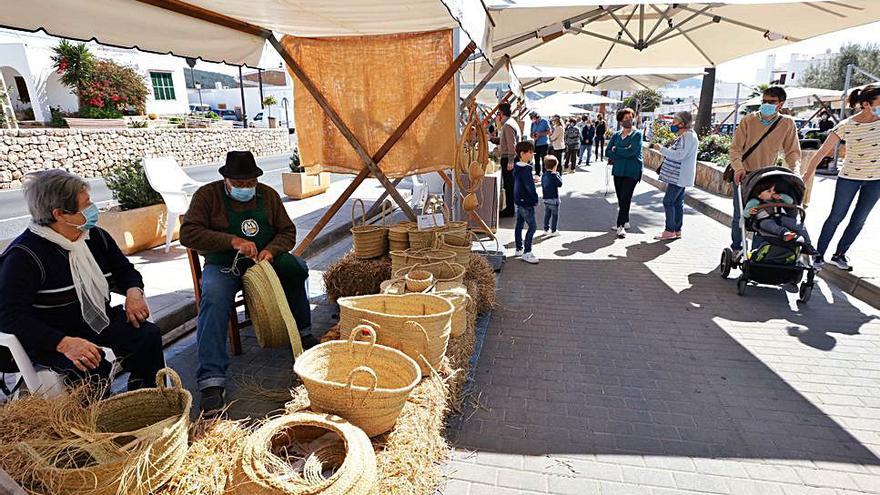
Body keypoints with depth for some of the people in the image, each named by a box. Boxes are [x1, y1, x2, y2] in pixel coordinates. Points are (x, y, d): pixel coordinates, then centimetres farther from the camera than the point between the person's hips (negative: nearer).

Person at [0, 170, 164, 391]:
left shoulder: (96, 236, 3)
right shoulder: (24, 255, -18)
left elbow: (125, 270, 17)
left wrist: (133, 292, -8)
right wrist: (65, 343, -35)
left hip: (97, 323, 6)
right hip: (49, 339, -6)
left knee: (149, 334, -16)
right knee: (93, 367, -33)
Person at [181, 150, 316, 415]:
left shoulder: (268, 195, 7)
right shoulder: (207, 194, -3)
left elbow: (288, 231, 7)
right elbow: (188, 234, -14)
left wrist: (271, 250, -15)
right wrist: (232, 241, -27)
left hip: (264, 261, 3)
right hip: (222, 266, -3)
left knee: (296, 267, -25)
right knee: (213, 297, -34)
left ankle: (303, 332, -6)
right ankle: (212, 382, -34)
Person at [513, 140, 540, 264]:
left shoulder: (517, 167, 8)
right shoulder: (525, 169, -21)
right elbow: (529, 186, -24)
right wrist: (535, 199, -13)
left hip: (519, 200, 10)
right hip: (526, 203, -10)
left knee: (519, 225, 16)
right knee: (532, 226, -5)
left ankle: (519, 249, 27)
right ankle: (526, 253, -2)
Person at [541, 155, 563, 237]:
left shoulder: (543, 176, 5)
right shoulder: (554, 175, -17)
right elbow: (560, 184, -14)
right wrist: (559, 176, -4)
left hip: (546, 199, 7)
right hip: (553, 199, -7)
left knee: (547, 214, 16)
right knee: (555, 215, 4)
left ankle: (546, 229, 22)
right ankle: (553, 231, 6)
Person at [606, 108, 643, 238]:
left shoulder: (637, 134, -2)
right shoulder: (616, 135, 11)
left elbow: (630, 151, -15)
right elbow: (607, 152, 2)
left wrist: (615, 150, -3)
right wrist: (623, 153, -9)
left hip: (632, 172, -5)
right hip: (618, 170, 5)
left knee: (625, 198, -10)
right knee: (620, 198, 10)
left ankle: (621, 225, -9)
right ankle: (625, 221, 25)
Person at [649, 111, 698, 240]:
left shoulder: (689, 136, -15)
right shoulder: (683, 136, 17)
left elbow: (680, 155, -24)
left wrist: (661, 149, -19)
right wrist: (668, 149, 12)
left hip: (679, 176, -10)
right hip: (679, 176, 10)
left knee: (668, 201, -9)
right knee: (677, 202, 11)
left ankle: (670, 230, -5)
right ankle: (677, 230, 17)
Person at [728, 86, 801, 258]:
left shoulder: (787, 124, -2)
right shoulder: (749, 120, -5)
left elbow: (792, 152, 3)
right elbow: (735, 147, -6)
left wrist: (793, 172, -12)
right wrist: (738, 168, -21)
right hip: (744, 175, -1)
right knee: (739, 215, 5)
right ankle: (736, 247, 21)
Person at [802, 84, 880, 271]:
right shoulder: (846, 126, -14)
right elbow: (822, 151, -12)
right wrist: (807, 174, -16)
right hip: (849, 177, -4)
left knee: (859, 221, 10)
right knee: (836, 217, 2)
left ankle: (839, 254, 23)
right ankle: (819, 255, 11)